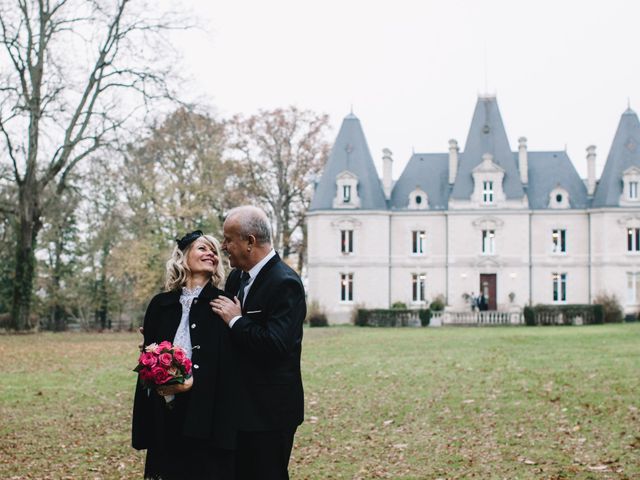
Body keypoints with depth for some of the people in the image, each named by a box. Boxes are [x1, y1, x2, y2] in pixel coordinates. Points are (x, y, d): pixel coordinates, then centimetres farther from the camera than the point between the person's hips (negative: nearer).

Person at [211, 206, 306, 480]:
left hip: (270, 409, -9)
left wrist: (236, 320, -18)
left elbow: (277, 344, -27)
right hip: (240, 405, 9)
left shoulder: (285, 283, -17)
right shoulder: (236, 277, 10)